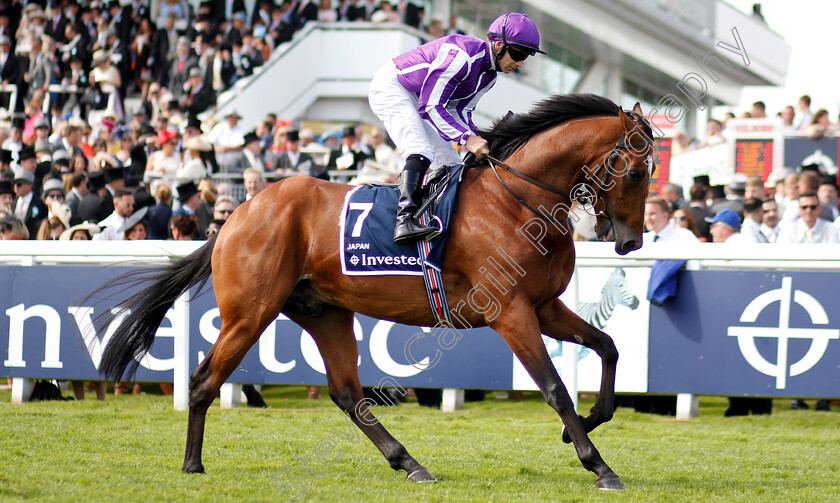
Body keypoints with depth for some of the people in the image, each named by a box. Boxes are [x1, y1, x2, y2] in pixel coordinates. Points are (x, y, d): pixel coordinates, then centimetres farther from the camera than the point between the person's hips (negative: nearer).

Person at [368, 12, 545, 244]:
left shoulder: (490, 73, 0)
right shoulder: (462, 56, -32)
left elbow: (461, 111, 6)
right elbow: (430, 105, -31)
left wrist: (479, 141, -12)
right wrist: (467, 138, -36)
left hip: (415, 99, 10)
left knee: (450, 164, 5)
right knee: (421, 151, -30)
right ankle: (405, 220, -42)